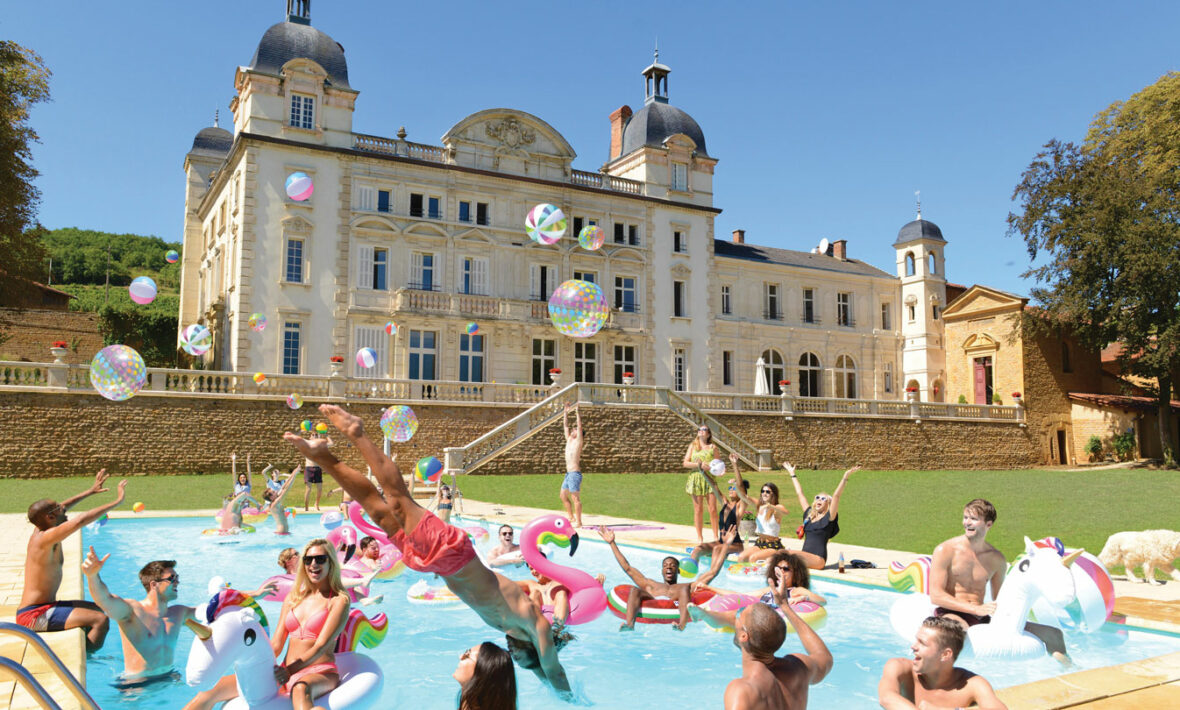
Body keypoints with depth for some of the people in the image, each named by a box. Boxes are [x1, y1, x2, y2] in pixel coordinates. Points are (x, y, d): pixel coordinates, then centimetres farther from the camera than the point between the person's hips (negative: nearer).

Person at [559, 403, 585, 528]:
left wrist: (577, 413, -12)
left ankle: (578, 522, -6)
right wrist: (566, 412, 18)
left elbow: (580, 426, -14)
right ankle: (571, 517, 24)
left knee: (575, 498, -8)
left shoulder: (578, 440, -4)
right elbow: (565, 425, 20)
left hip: (575, 473, -9)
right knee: (563, 496, 14)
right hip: (568, 473, 9)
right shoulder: (569, 440, 15)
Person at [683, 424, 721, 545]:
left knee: (713, 509, -3)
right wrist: (699, 464, -10)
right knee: (698, 510, 2)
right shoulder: (693, 446, 10)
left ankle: (715, 535, 9)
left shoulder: (713, 447, 9)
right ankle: (699, 536, 10)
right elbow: (685, 463, 3)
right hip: (696, 479, 0)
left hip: (709, 480, 0)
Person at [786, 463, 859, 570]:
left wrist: (845, 477, -14)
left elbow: (836, 495, -6)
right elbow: (799, 493, 27)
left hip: (818, 559, -6)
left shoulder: (829, 518, 4)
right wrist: (792, 474, 33)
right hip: (805, 557, 6)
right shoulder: (809, 515, 19)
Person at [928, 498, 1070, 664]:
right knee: (959, 628, -45)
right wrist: (976, 609, -18)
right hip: (950, 614, -5)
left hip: (981, 619, 5)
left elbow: (999, 600, 22)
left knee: (1052, 634, 3)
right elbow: (936, 596, -10)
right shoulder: (945, 551, -3)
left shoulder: (997, 559, 11)